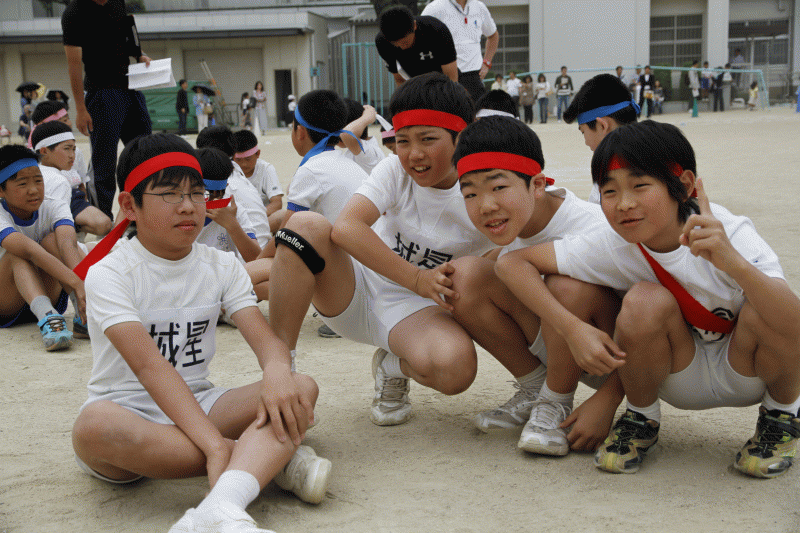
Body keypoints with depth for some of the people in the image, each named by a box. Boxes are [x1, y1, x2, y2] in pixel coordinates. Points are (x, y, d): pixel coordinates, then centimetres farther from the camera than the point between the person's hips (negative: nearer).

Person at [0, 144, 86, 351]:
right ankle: (46, 318, -52)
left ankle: (84, 313, -39)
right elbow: (30, 250, -39)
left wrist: (83, 285, -52)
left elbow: (68, 243, -31)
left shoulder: (54, 208, -9)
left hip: (50, 297, 2)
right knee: (18, 253, -30)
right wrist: (76, 284, -54)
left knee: (54, 241, -23)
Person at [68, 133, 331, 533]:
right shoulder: (108, 274, -11)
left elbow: (265, 337, -7)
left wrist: (277, 371, -34)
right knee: (93, 426, -40)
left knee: (301, 389, -22)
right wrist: (215, 443, -36)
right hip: (128, 412, -4)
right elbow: (149, 365, -24)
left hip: (197, 406, 4)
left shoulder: (223, 267, 6)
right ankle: (266, 459, -30)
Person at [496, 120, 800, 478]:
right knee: (645, 302, -30)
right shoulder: (613, 246, -21)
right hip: (681, 380, 1)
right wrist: (573, 329, -30)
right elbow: (512, 262, -18)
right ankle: (641, 418, -2)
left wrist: (733, 262, -59)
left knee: (762, 310, -34)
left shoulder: (729, 234, -28)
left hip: (748, 374, -1)